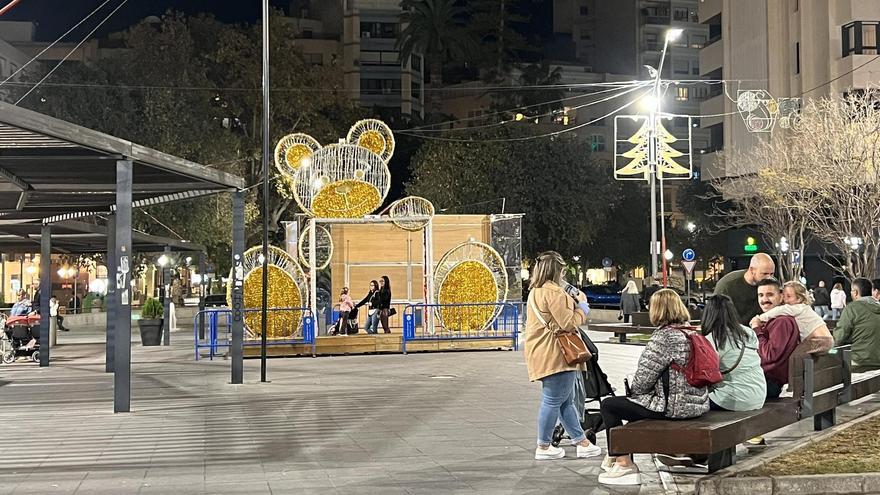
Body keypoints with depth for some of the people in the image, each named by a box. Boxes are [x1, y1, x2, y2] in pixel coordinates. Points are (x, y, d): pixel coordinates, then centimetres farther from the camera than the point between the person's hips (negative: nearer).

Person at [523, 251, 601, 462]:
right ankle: (543, 447, 3)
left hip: (544, 354, 11)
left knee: (567, 401, 15)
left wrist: (573, 304, 18)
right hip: (555, 355, -11)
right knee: (553, 400, -4)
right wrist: (582, 305, -1)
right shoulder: (553, 292, -17)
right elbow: (569, 323, -16)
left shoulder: (535, 292, 17)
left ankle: (581, 442, 21)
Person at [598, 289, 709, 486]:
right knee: (634, 402, 32)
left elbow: (645, 376, -17)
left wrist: (633, 389, 6)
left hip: (673, 406, -10)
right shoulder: (691, 332, 10)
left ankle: (624, 463, 7)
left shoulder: (664, 336, -18)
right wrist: (636, 392, 20)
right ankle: (617, 454, 39)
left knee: (608, 406, 2)